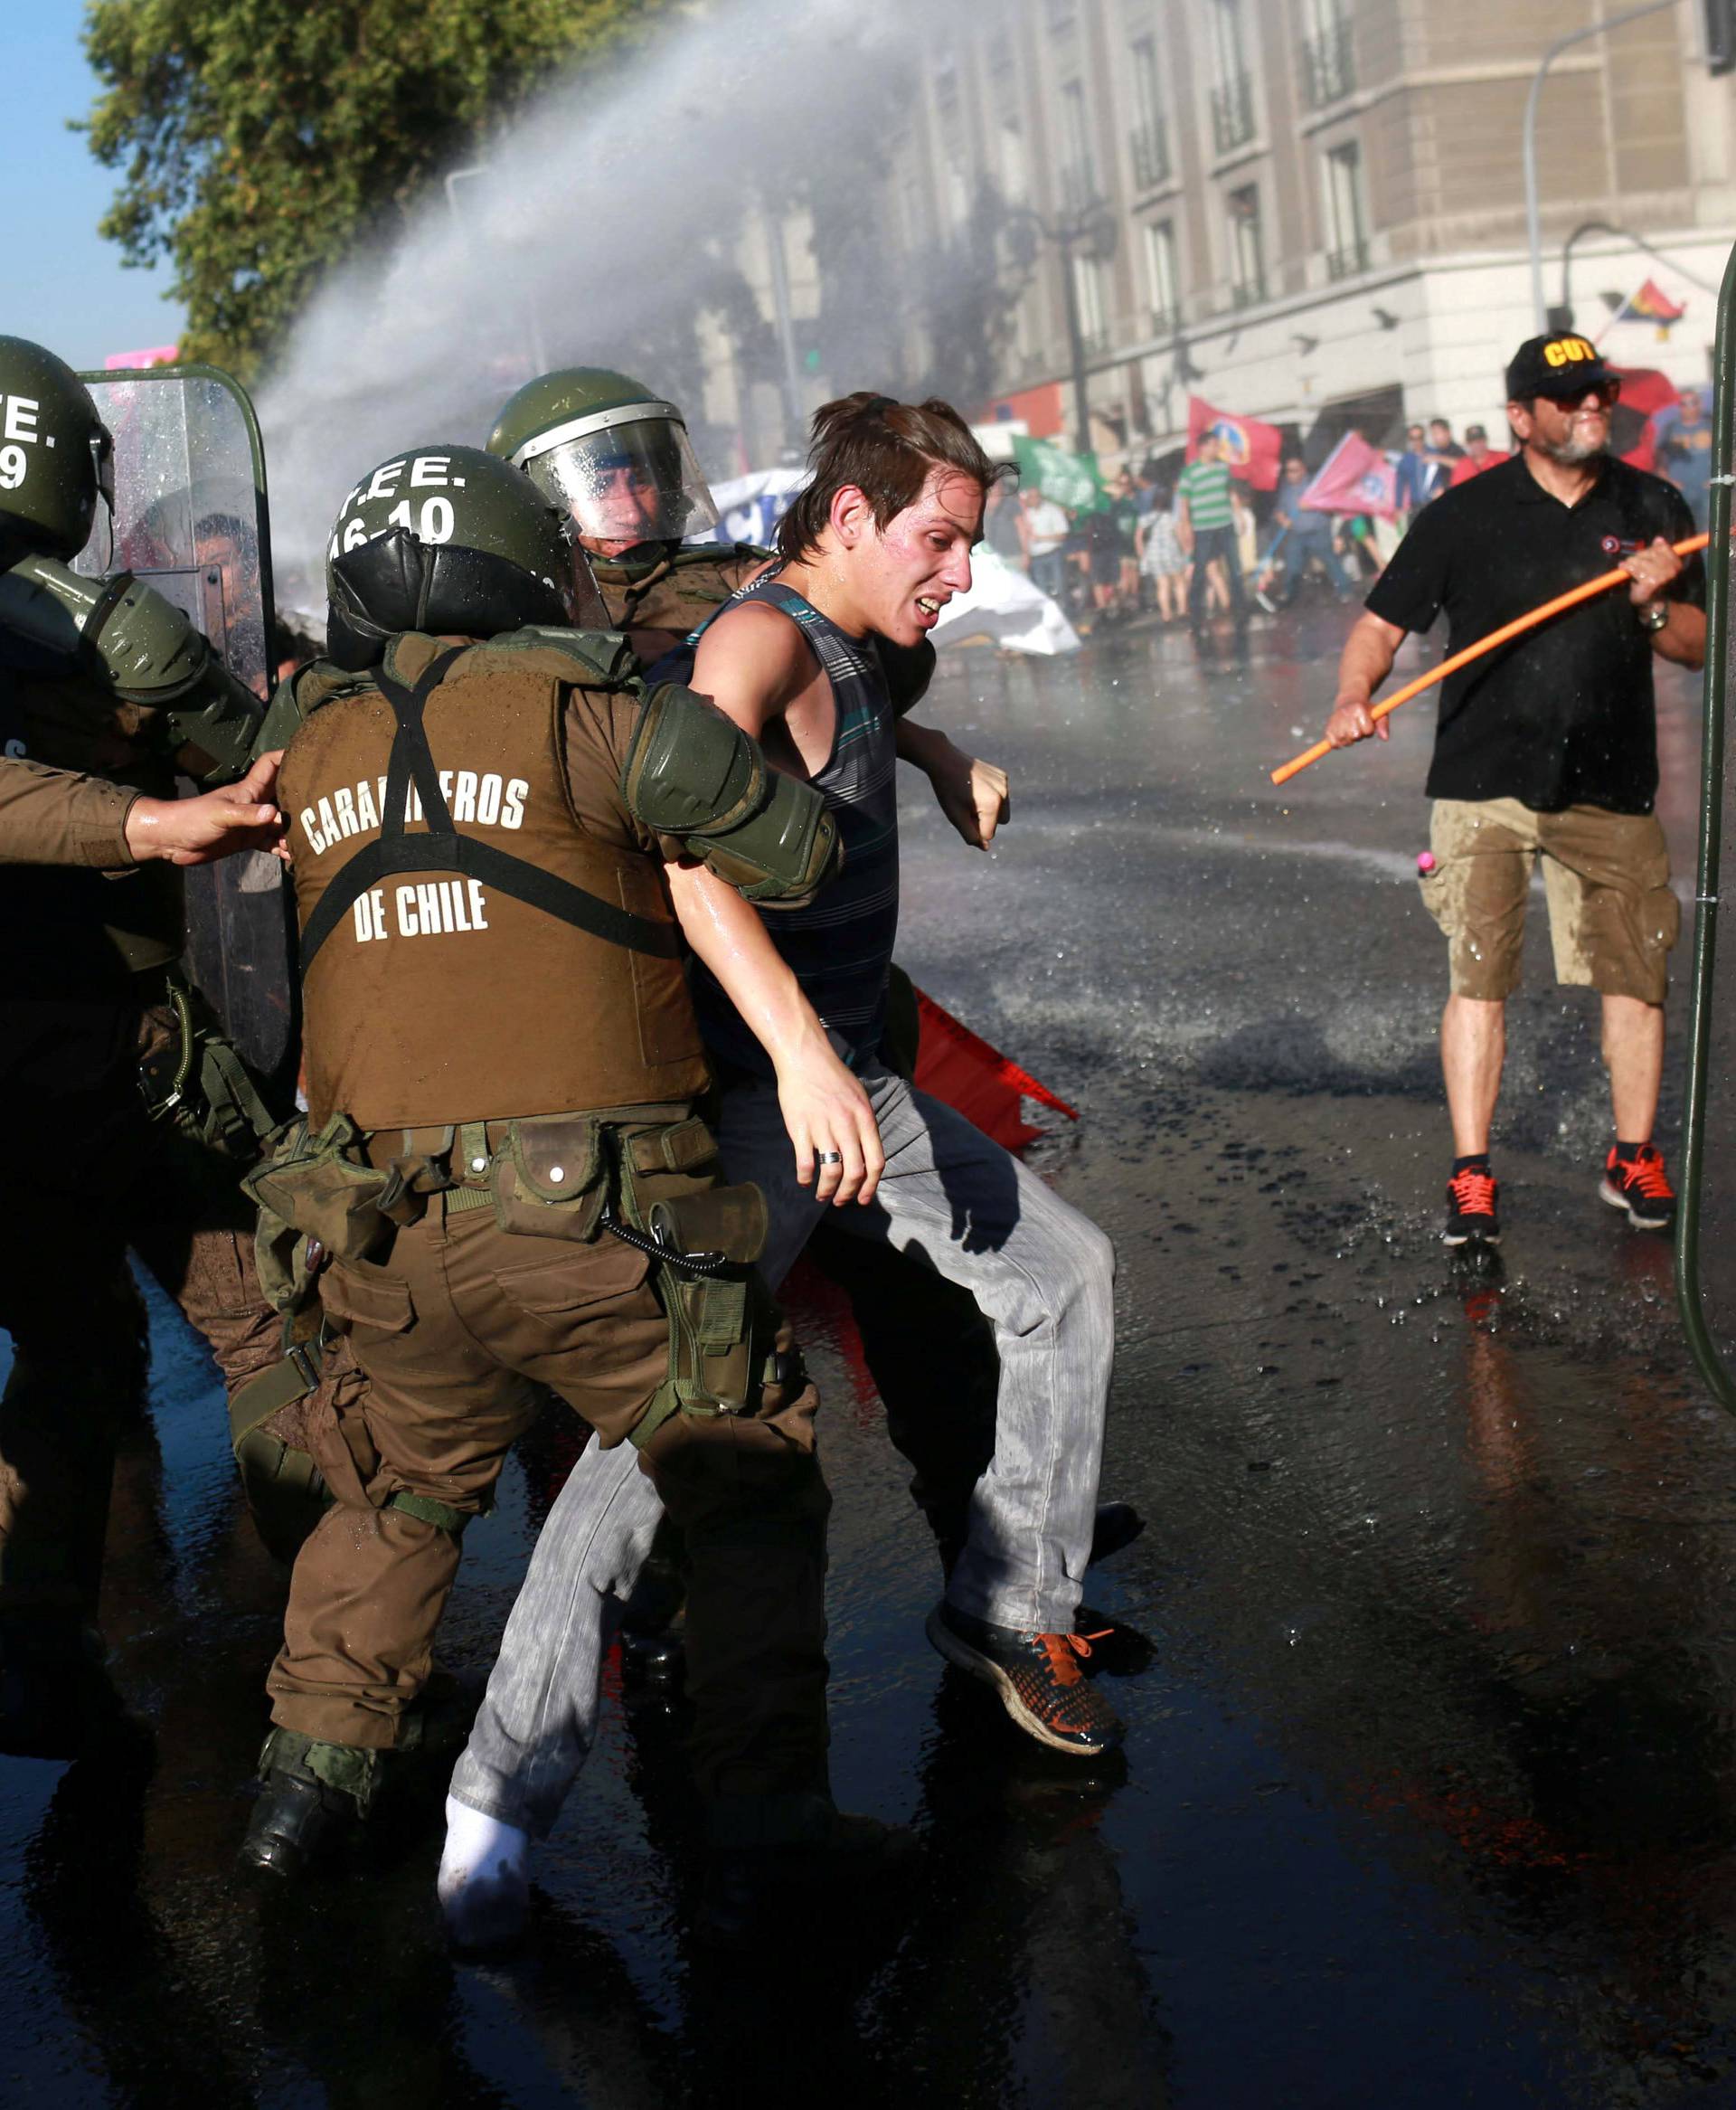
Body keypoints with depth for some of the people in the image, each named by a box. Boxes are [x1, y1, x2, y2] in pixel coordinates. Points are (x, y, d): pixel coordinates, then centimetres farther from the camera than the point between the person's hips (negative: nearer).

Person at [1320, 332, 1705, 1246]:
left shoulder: (1652, 508, 7)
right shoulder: (1464, 514, 0)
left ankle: (1633, 1159, 20)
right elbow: (1381, 625, 0)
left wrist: (1653, 608, -12)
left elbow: (1697, 647, 9)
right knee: (1478, 975, -7)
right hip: (1485, 787, -2)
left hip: (1611, 791, 3)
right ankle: (1471, 1177, 0)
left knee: (1636, 972, 4)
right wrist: (1354, 697, -19)